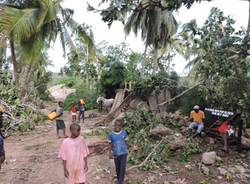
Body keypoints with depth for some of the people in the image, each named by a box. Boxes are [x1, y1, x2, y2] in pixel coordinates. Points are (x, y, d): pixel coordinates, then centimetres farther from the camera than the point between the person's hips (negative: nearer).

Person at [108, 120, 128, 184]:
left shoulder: (124, 133, -8)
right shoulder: (111, 134, -8)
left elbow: (126, 142, 3)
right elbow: (110, 144, 0)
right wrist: (110, 153, -1)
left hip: (123, 153, -1)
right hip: (116, 154, 1)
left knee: (123, 168, -6)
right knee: (118, 168, 16)